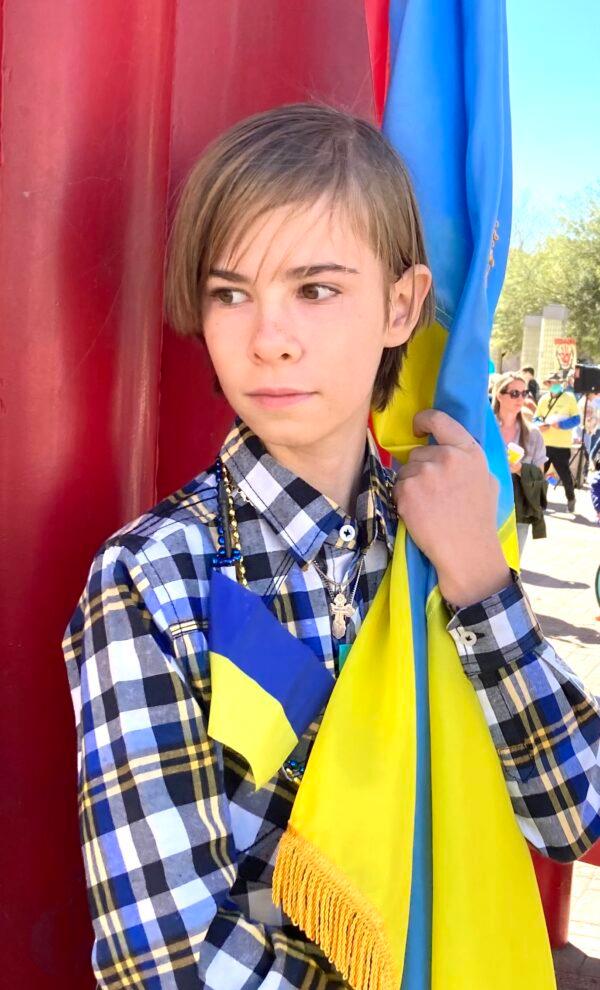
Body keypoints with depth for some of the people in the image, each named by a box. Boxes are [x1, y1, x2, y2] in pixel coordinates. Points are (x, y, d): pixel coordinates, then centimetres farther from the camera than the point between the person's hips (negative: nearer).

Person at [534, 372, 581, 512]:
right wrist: (539, 425, -11)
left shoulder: (569, 397, -3)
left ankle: (570, 498, 27)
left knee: (564, 473, 3)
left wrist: (560, 424, -23)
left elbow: (576, 420, -8)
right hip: (543, 443, 4)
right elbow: (536, 419, 12)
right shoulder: (544, 399, 9)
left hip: (562, 445, -4)